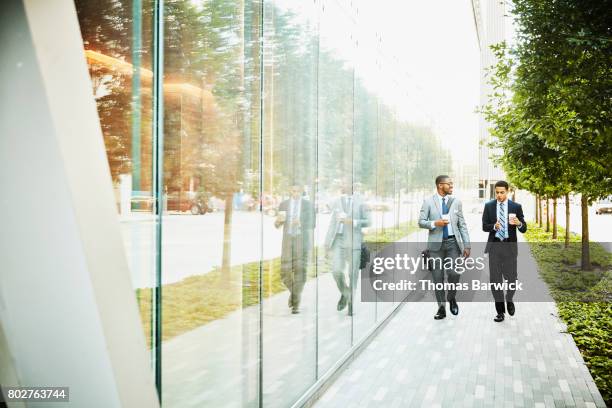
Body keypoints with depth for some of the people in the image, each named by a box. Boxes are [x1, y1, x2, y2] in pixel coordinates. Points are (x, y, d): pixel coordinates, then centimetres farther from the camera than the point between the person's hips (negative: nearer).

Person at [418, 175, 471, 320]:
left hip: (452, 242, 1)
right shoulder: (428, 201, 1)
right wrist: (435, 223, -18)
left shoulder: (456, 202, 8)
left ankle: (451, 298, 19)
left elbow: (462, 225, 8)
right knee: (438, 277, 3)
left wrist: (467, 245, 2)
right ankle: (441, 308, 17)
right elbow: (421, 222, 0)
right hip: (436, 243, -1)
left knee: (454, 273, -11)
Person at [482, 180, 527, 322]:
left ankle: (509, 300, 32)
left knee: (511, 278, -1)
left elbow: (524, 229, -1)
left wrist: (519, 223, -24)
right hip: (494, 246, 1)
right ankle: (500, 311, 12)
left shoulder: (516, 207, 1)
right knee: (495, 279, 1)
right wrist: (494, 226, -21)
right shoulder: (488, 206, 3)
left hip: (510, 247, -1)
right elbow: (484, 226, 0)